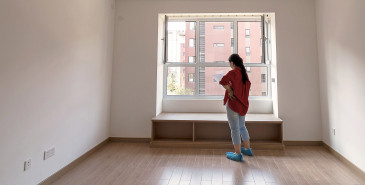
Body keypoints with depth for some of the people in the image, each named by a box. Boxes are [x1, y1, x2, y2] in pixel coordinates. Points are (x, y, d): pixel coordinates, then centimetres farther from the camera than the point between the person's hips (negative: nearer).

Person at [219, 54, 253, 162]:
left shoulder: (233, 72, -15)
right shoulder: (244, 72, 8)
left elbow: (223, 81, -32)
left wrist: (229, 90, -15)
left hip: (233, 104, -8)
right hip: (243, 103, 8)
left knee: (234, 129, 1)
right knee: (242, 126, 22)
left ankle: (238, 154, 9)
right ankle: (248, 149, 34)